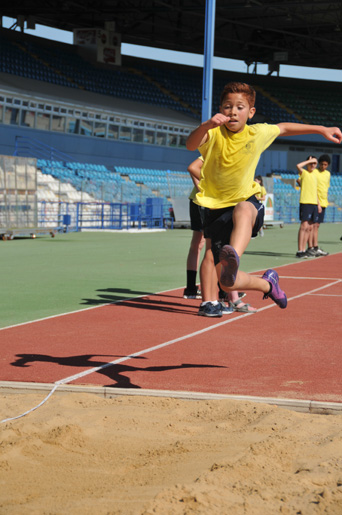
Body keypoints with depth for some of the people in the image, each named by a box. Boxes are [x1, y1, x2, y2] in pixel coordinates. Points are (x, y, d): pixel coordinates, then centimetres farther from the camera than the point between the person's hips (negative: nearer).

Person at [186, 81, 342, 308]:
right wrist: (207, 125, -56)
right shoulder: (214, 133, -12)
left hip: (247, 202, 0)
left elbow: (284, 128, 19)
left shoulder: (258, 133, -3)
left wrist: (322, 130, 24)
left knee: (243, 210, -42)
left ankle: (234, 258, -68)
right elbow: (191, 145, -35)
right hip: (217, 210, 0)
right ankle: (267, 283, 26)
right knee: (228, 284, -6)